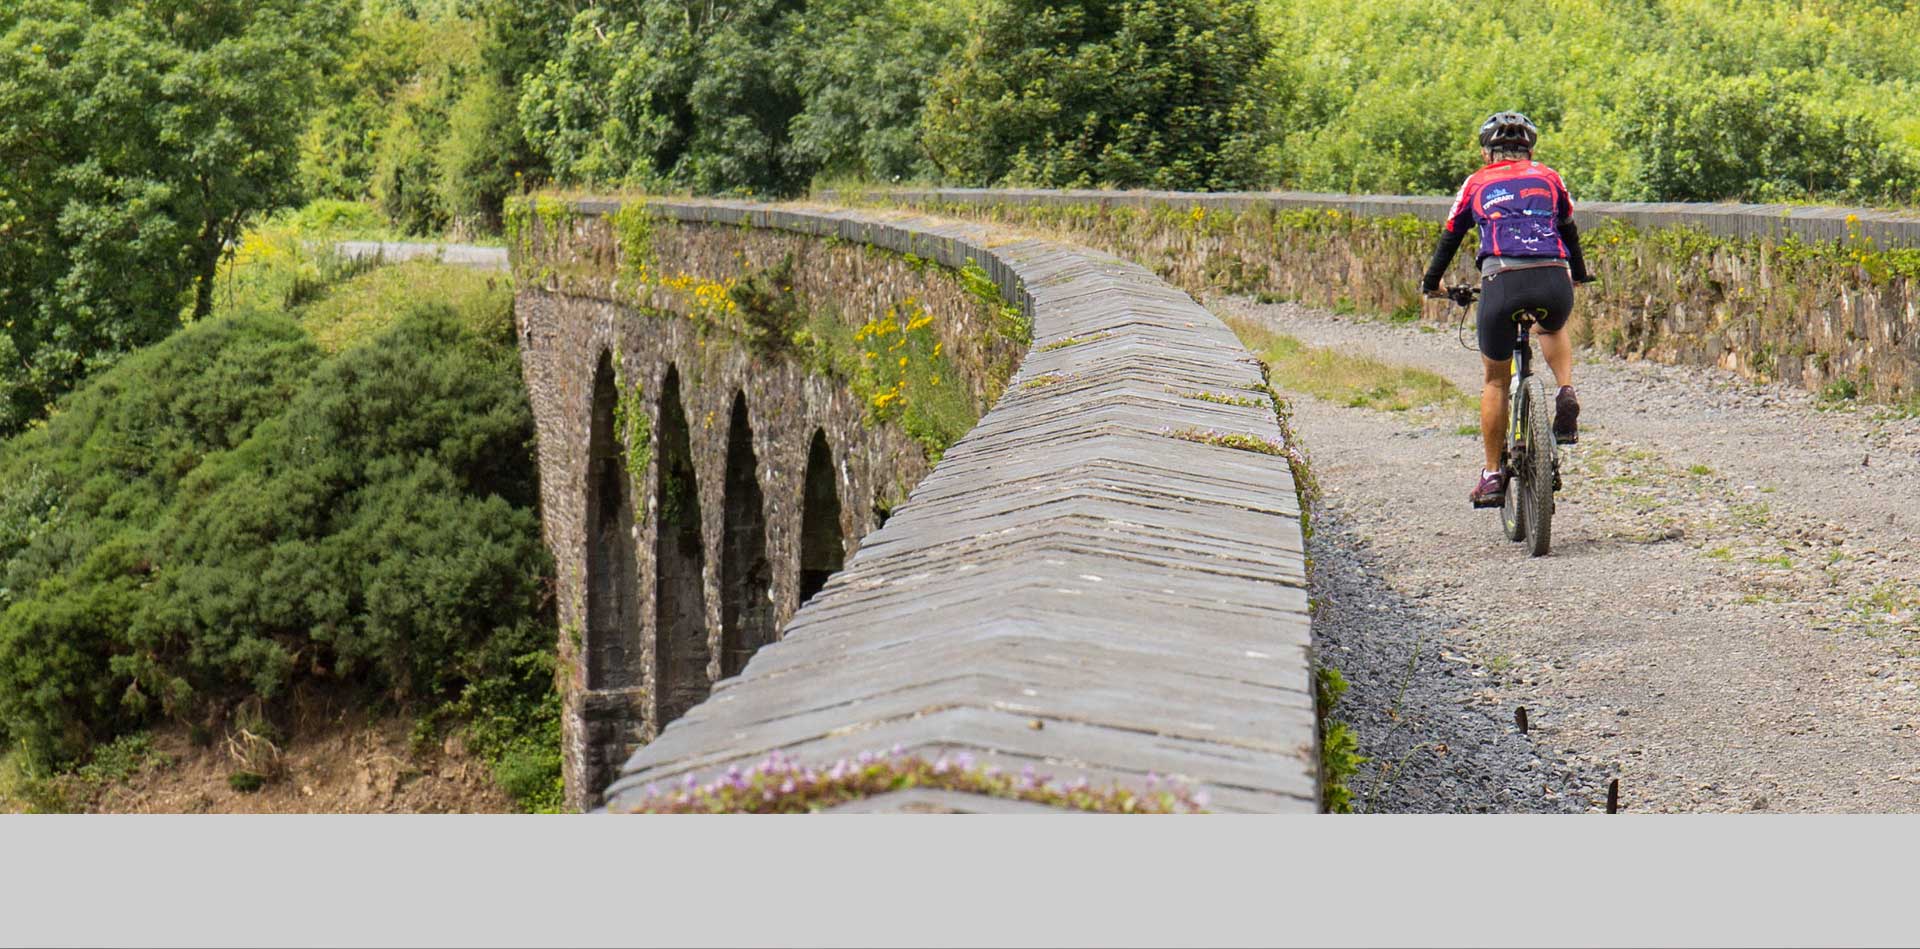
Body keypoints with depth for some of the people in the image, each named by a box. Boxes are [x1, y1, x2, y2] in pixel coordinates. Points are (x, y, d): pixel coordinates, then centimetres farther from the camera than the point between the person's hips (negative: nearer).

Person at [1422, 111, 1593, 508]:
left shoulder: (1477, 184, 20)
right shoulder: (1548, 178, 23)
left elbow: (1450, 237, 28)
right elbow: (1569, 231, 36)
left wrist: (1432, 283, 44)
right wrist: (1579, 274, 53)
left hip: (1503, 282, -2)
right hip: (1555, 283, 2)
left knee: (1495, 380, 17)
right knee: (1553, 329, 38)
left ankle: (1492, 476, 18)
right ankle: (1566, 393, 11)